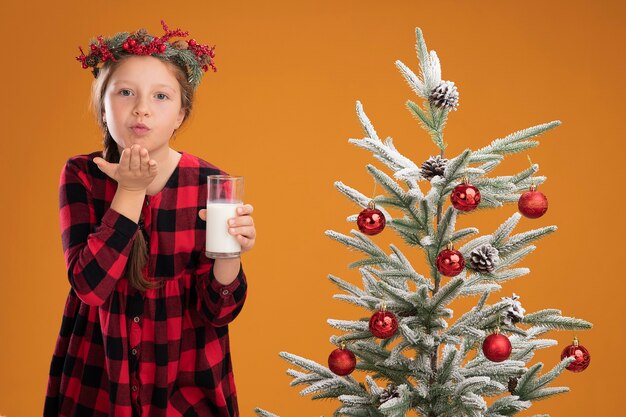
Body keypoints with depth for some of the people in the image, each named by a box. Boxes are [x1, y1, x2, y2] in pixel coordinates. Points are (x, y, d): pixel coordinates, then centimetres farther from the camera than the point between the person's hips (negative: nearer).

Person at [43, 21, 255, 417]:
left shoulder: (209, 183, -10)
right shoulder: (82, 175, -7)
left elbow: (218, 311, -10)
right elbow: (90, 285, -18)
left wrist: (229, 256, -29)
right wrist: (130, 191, -21)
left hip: (187, 383, 0)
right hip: (96, 381, 1)